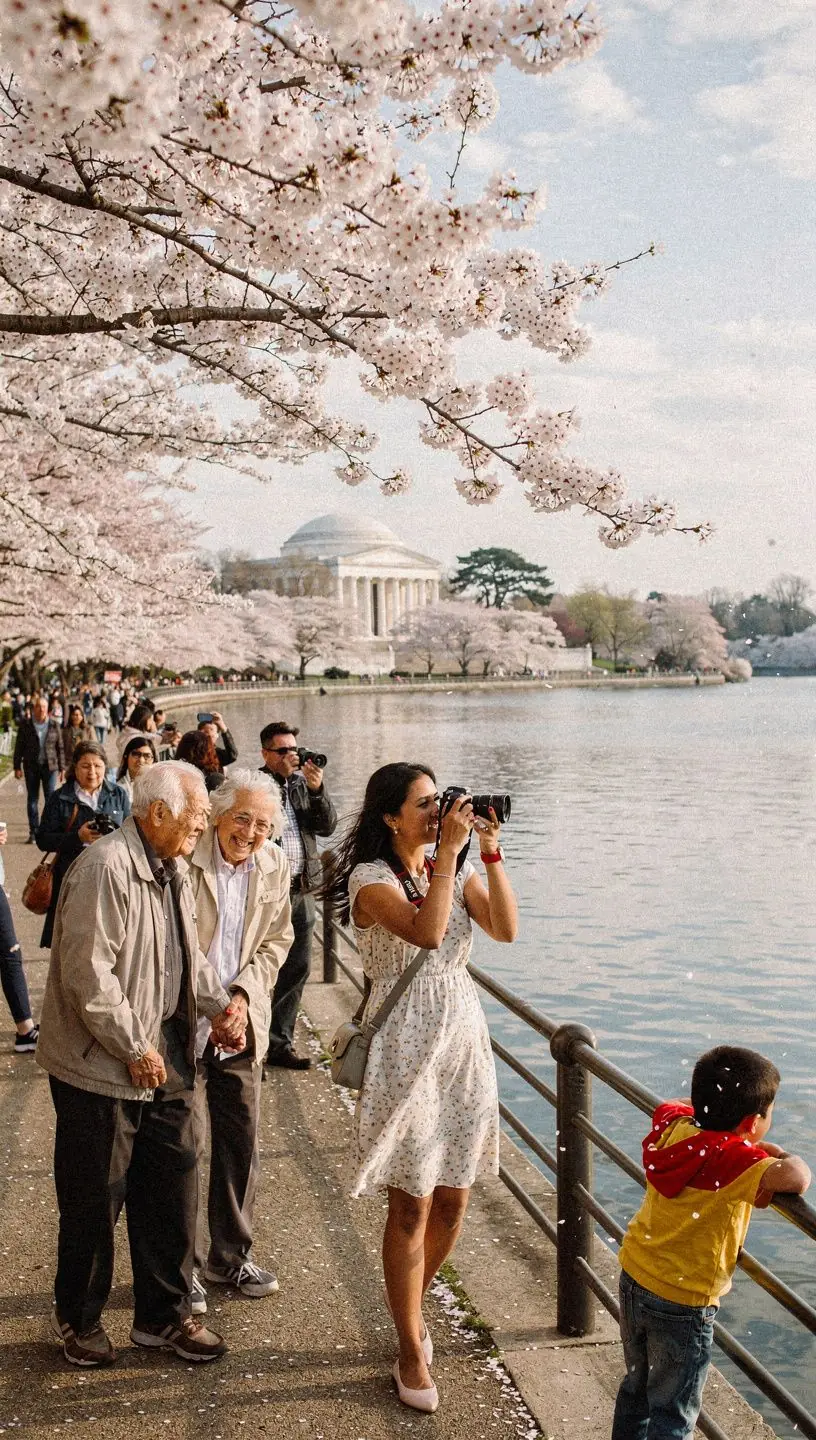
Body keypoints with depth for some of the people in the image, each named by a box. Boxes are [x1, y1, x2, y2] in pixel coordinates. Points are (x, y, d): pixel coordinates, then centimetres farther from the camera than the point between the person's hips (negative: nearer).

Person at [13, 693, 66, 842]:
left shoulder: (54, 726, 4)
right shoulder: (25, 725, 3)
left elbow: (60, 748, 7)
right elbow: (19, 747, 4)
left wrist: (62, 768, 5)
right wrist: (17, 767, -1)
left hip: (50, 766, 0)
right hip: (31, 767, 1)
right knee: (32, 799, 5)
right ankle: (33, 833, 11)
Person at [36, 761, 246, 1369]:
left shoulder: (172, 870, 9)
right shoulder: (106, 867, -22)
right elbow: (88, 973, -25)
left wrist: (220, 1004, 1)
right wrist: (136, 1050, -18)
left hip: (165, 1064, 9)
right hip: (103, 1069, -8)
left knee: (173, 1188, 14)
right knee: (95, 1200, 7)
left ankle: (164, 1315, 30)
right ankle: (78, 1318, 29)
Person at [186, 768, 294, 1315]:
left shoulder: (276, 865, 0)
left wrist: (244, 994, -6)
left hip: (242, 1024, 5)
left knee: (241, 1145, 14)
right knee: (188, 1146, 1)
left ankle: (231, 1255, 33)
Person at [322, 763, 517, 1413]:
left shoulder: (458, 871, 7)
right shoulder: (372, 878, -10)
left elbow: (505, 929, -7)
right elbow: (426, 931, -27)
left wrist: (490, 853, -12)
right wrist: (449, 851, -23)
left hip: (464, 1041, 6)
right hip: (406, 1049, -5)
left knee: (452, 1201, 12)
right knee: (413, 1208, 2)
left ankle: (411, 1305, 37)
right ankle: (412, 1350, 18)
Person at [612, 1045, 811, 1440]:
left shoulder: (674, 1126, -5)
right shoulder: (734, 1161, -26)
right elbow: (795, 1178, -43)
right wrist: (787, 1159, -18)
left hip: (633, 1278, 7)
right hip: (682, 1303, -7)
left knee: (637, 1386, 27)